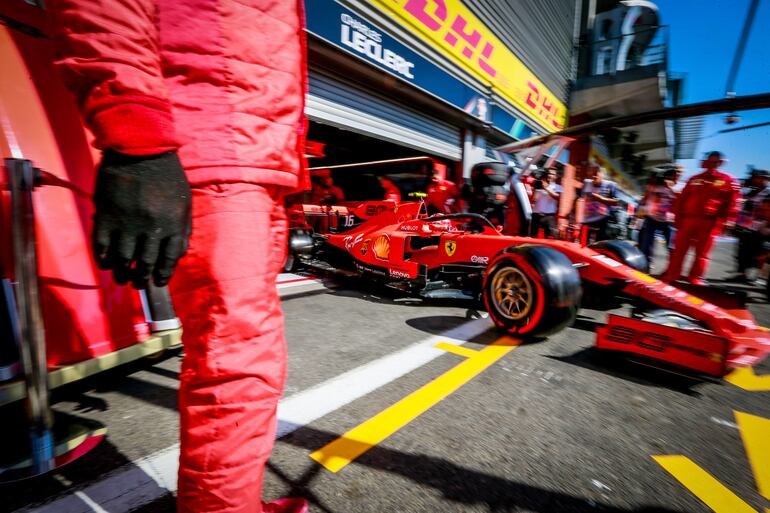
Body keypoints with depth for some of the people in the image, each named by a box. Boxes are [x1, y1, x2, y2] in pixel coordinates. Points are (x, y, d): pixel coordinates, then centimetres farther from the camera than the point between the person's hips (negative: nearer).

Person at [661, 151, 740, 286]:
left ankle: (696, 278, 12)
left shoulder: (729, 181, 4)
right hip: (688, 219, 2)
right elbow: (682, 199, 12)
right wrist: (678, 217, 5)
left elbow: (731, 204, 0)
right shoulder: (694, 179, 13)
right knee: (679, 248, 3)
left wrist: (724, 222, -7)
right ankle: (671, 274, 9)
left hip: (709, 222, -2)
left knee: (702, 252, 3)